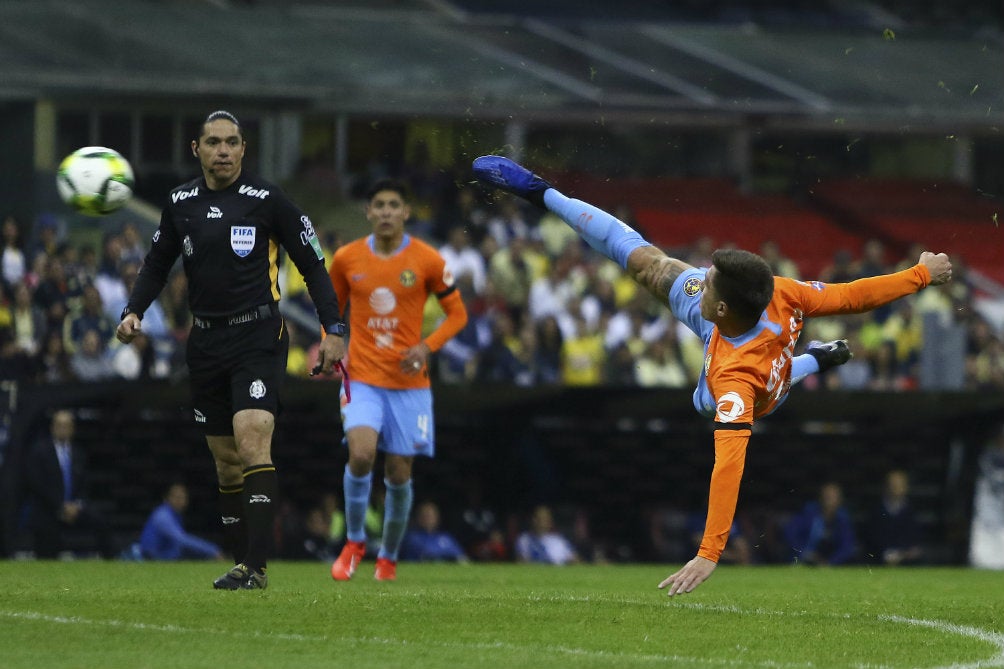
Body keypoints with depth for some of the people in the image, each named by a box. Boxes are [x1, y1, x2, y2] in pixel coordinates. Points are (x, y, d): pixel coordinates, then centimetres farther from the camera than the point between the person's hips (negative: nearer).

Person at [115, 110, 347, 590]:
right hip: (205, 343, 5)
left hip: (259, 338, -5)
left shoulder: (266, 200, -5)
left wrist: (333, 330, -7)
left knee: (252, 443, -20)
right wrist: (134, 312, 5)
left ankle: (255, 566, -25)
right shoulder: (180, 203, 7)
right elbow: (158, 263, 20)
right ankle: (241, 562, 14)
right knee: (226, 460, 7)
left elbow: (312, 265, -1)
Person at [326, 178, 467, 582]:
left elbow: (457, 313, 4)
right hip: (363, 378, 0)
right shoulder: (347, 259, 2)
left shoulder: (427, 260, -3)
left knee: (399, 474, 3)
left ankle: (389, 557, 25)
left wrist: (427, 348, -12)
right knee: (361, 454, -23)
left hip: (409, 382, 0)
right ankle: (354, 542, -1)